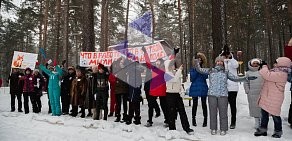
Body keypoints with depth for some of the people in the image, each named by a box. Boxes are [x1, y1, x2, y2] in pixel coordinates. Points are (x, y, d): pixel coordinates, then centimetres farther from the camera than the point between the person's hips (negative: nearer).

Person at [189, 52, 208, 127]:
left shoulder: (204, 68, 6)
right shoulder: (193, 68, 5)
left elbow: (206, 77, -9)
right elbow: (192, 78, -8)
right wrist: (196, 69, -14)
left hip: (203, 88, 0)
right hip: (195, 88, 0)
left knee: (204, 104, 3)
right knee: (195, 104, 6)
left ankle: (205, 120, 11)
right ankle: (194, 119, 17)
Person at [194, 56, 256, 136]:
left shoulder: (226, 72, 12)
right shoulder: (210, 70, 11)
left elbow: (236, 78, 12)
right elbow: (199, 70, 10)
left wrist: (247, 78, 5)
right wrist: (196, 63, -7)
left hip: (223, 95, 0)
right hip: (212, 95, 0)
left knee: (223, 113, 2)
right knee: (213, 112, 5)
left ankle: (223, 129, 15)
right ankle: (213, 129, 17)